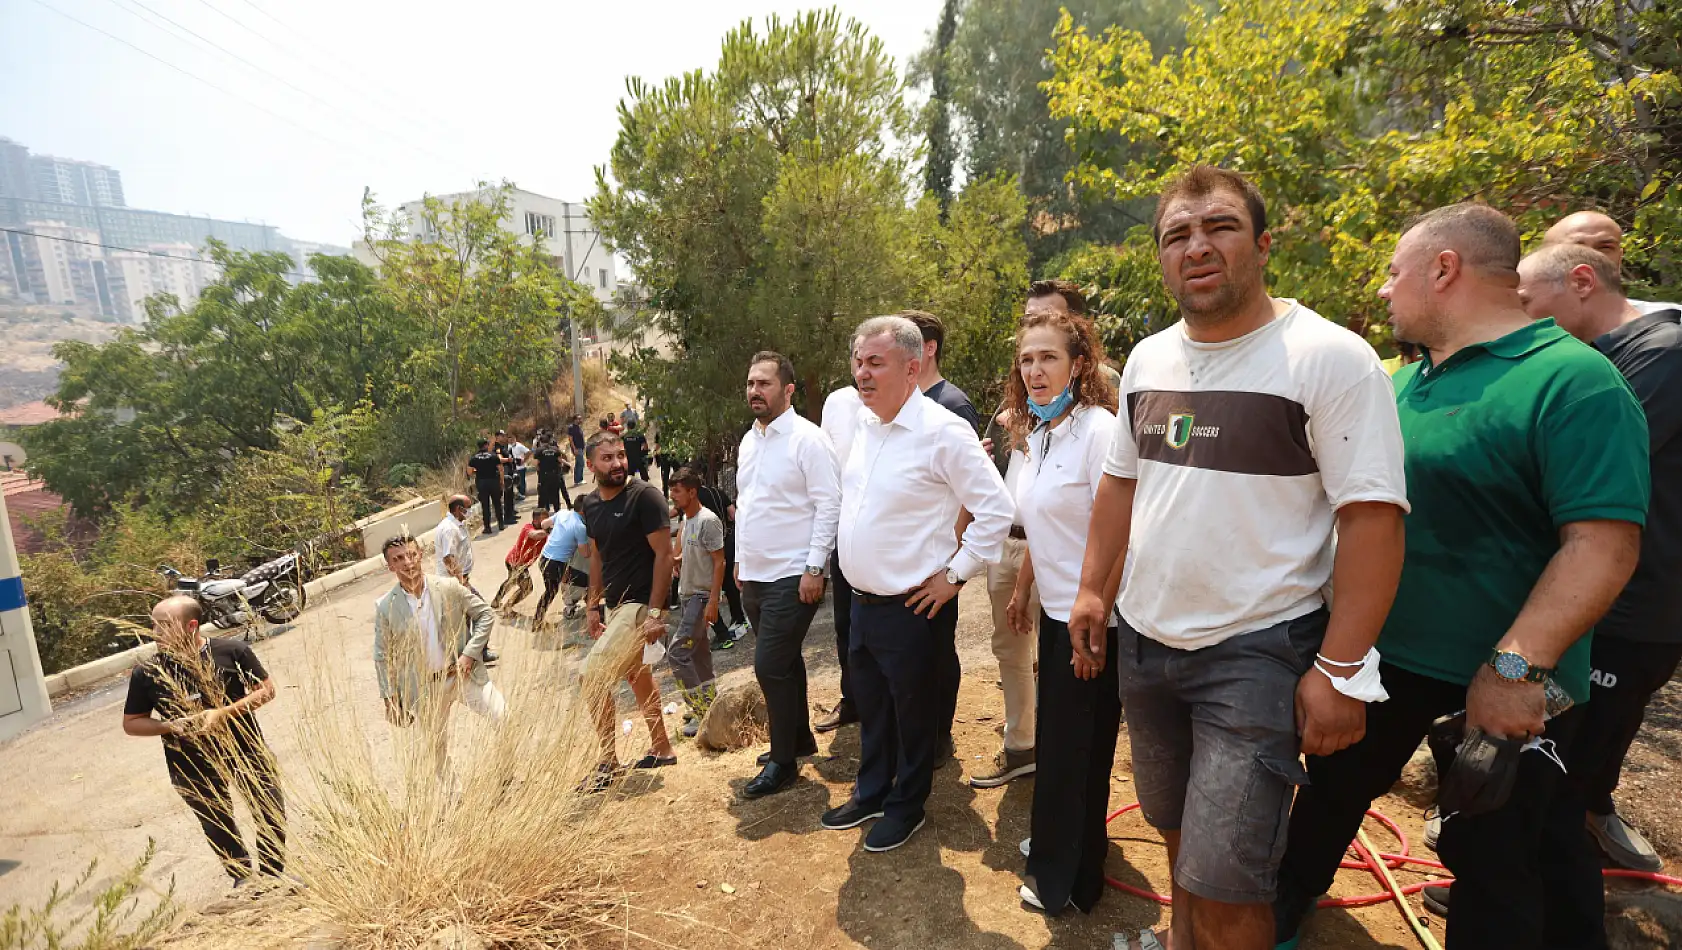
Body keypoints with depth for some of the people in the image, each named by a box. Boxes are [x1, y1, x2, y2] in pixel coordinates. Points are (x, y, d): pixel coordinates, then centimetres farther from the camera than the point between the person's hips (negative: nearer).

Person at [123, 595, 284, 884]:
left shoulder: (232, 651, -14)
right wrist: (170, 726, -18)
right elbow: (131, 723, 2)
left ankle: (274, 874, 36)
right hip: (193, 768, 1)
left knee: (272, 815, 11)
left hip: (246, 751, -1)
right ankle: (242, 879, 41)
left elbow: (266, 689, -9)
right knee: (219, 829, 17)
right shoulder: (147, 673, -9)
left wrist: (222, 712, -23)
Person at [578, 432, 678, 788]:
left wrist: (655, 611, -22)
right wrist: (595, 606, 13)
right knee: (635, 674, 19)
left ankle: (609, 762, 5)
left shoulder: (645, 496, -16)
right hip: (613, 604, 8)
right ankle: (661, 749, 36)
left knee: (592, 675, -12)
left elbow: (664, 554, -18)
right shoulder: (590, 504, 6)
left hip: (641, 603, -8)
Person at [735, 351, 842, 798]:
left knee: (770, 666, -5)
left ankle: (783, 761, 13)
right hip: (754, 576, 8)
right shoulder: (749, 440, 11)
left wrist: (814, 568, -18)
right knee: (785, 662, 19)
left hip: (791, 577, -8)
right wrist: (740, 559, 17)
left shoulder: (808, 439, -13)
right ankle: (800, 737, 37)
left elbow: (828, 505, -16)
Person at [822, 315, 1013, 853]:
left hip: (913, 607, -7)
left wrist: (955, 576, -15)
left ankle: (906, 807, 35)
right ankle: (871, 793, 43)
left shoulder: (942, 431, -19)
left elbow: (996, 511, -18)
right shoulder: (864, 425, 4)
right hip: (863, 601, 7)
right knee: (870, 707, 23)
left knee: (914, 713, 14)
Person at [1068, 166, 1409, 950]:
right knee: (1178, 831, 22)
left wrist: (1339, 669, -17)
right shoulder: (1146, 359, 6)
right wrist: (1092, 591, 9)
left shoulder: (1331, 358, -13)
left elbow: (1372, 519, -15)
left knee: (1223, 883, -1)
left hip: (1259, 651, -5)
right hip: (1142, 641, 6)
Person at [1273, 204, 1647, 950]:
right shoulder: (1407, 381, 6)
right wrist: (1337, 619, 11)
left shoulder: (1573, 380, -16)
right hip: (1381, 653, 7)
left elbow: (1604, 544, -23)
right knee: (1331, 788, 20)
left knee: (1494, 859, 12)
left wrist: (1518, 667, -28)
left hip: (1500, 680, -6)